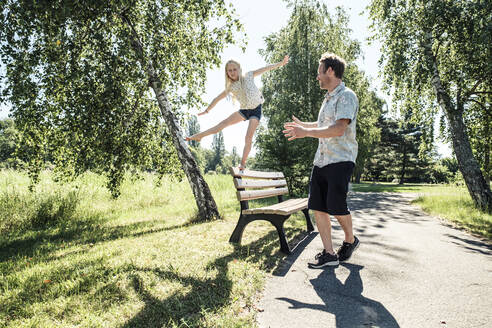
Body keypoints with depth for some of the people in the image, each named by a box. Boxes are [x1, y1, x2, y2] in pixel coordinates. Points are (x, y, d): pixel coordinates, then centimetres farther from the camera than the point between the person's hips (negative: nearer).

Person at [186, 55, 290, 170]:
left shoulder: (249, 76, -4)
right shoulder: (231, 87, 0)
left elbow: (266, 68, 0)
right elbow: (217, 99, 7)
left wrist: (281, 63, 0)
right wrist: (207, 110, 10)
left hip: (256, 110, -2)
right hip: (244, 110, 2)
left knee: (249, 137, -13)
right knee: (224, 123, -8)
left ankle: (243, 163, -9)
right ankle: (198, 136, -4)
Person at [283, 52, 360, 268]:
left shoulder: (346, 96, -7)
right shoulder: (328, 98, 21)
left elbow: (339, 129, -21)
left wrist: (306, 132, -25)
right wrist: (301, 124, 44)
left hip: (340, 160, -8)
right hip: (321, 160, 8)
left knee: (336, 206, -9)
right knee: (317, 207, 1)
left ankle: (350, 240, 21)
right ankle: (329, 254, 9)